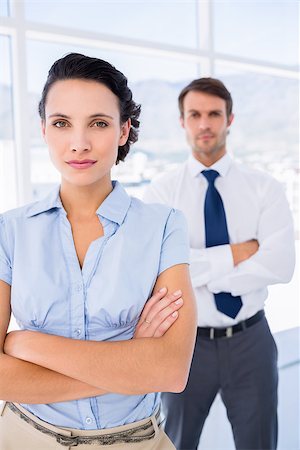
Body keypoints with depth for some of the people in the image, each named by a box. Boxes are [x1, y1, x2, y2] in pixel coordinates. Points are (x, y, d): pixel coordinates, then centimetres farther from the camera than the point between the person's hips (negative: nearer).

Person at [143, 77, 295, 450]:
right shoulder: (162, 190, -6)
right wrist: (235, 254, -19)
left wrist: (200, 273, -20)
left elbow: (280, 264, -18)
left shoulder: (264, 187, -3)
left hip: (250, 340, 1)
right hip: (186, 342, 0)